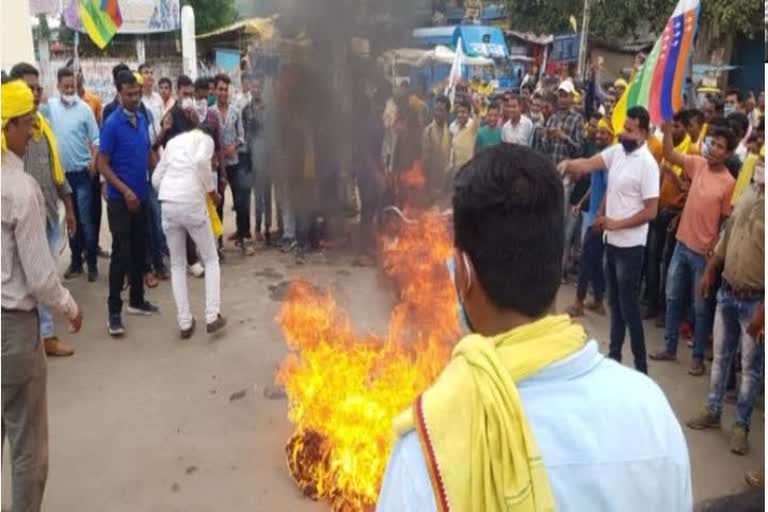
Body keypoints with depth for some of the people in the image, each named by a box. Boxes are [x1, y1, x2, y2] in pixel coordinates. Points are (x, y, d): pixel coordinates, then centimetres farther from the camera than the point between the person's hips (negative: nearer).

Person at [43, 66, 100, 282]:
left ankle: (92, 263, 7)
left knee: (85, 220, -2)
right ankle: (76, 261, 22)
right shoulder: (51, 106, 4)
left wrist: (94, 160, -19)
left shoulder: (84, 108, -5)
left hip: (81, 173, -3)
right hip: (61, 173, 3)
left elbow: (95, 138, -5)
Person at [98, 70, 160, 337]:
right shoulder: (112, 124, -13)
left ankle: (137, 300, 27)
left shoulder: (143, 119, 6)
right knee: (121, 253, -5)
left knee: (139, 251, 13)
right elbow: (103, 165, -13)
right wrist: (125, 191, -19)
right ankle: (114, 310, 4)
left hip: (141, 197, 6)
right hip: (120, 199, -6)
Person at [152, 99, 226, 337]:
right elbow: (201, 162, -16)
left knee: (177, 265, 16)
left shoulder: (172, 142, 19)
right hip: (192, 204, -4)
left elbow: (156, 179, 16)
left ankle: (185, 323, 14)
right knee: (211, 259, 15)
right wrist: (211, 191, -5)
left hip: (168, 205, 4)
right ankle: (212, 316, 6)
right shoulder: (204, 138, 7)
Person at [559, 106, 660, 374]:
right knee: (615, 302, 18)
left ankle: (640, 366, 11)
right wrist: (567, 164, -23)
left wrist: (617, 223, -17)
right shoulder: (616, 151, 4)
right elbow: (589, 164, -3)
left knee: (629, 307, -1)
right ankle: (614, 354, 31)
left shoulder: (647, 164, -17)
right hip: (611, 241, 8)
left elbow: (651, 211, -18)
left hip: (630, 245, -7)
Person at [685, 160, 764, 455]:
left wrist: (763, 310, -22)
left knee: (751, 367, 8)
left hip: (755, 299, -6)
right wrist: (710, 270, 15)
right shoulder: (748, 196, 3)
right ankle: (712, 412, 33)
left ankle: (741, 425, 23)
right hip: (727, 291, 6)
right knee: (720, 356, 17)